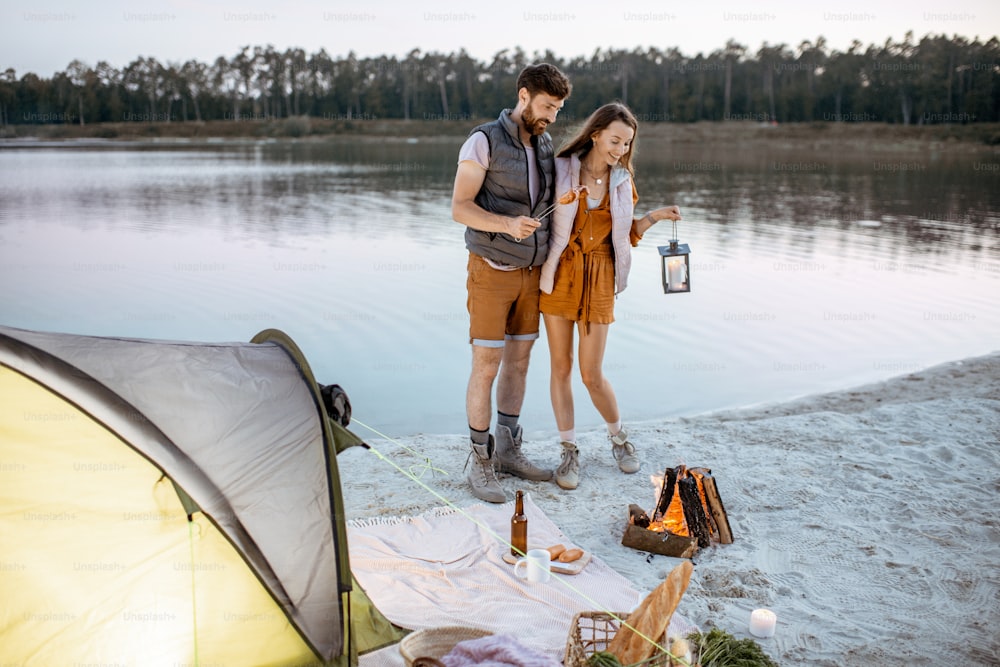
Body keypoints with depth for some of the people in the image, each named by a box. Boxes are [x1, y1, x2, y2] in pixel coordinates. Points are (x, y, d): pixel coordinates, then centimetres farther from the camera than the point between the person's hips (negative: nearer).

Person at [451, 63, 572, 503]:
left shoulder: (546, 145, 8)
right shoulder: (484, 142, -12)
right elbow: (460, 208, -17)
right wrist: (507, 224, -32)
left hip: (531, 272, 7)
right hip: (491, 272, -6)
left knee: (519, 361, 10)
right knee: (486, 367, -4)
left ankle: (507, 452, 23)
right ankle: (479, 462, 8)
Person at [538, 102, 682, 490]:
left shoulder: (622, 181, 4)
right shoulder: (562, 170, -4)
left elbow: (624, 235, 12)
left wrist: (654, 217, -2)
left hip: (598, 279, 1)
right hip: (560, 274, -1)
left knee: (592, 374, 0)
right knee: (561, 366, 4)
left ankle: (618, 437, 27)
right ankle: (569, 452, 17)